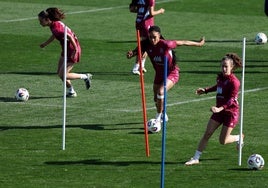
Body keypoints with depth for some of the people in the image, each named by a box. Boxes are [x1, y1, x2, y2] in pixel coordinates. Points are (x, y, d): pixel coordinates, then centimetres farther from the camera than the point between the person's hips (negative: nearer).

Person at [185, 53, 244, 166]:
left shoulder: (234, 82, -19)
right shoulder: (220, 77, 4)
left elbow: (232, 100, -26)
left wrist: (220, 108, -38)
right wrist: (205, 90, 24)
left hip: (231, 112, -7)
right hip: (219, 111, 7)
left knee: (223, 141, -2)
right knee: (207, 134, -2)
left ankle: (239, 138, 29)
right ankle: (196, 158, 1)